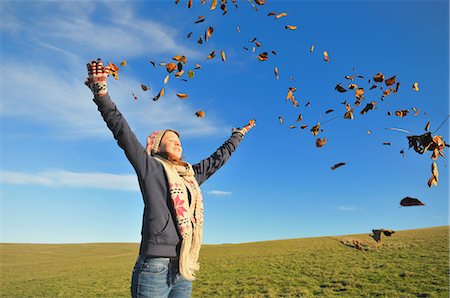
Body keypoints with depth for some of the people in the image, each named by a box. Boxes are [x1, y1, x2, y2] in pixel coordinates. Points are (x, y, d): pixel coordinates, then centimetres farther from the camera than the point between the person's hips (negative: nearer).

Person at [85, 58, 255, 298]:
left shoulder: (192, 175, 17)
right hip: (154, 268, -6)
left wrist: (238, 134, 40)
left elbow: (218, 158, 29)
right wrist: (100, 90, -16)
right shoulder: (150, 168, 1)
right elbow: (123, 132, -8)